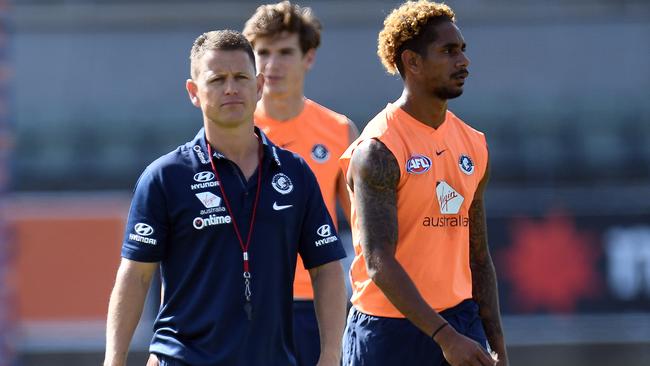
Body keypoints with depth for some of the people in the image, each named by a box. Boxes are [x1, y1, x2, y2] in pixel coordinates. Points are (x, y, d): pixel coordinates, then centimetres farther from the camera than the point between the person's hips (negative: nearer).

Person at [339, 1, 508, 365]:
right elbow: (380, 265, -20)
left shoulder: (473, 146, 12)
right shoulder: (378, 150, -11)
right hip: (388, 331, -6)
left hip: (461, 321, 6)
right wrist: (445, 336, -26)